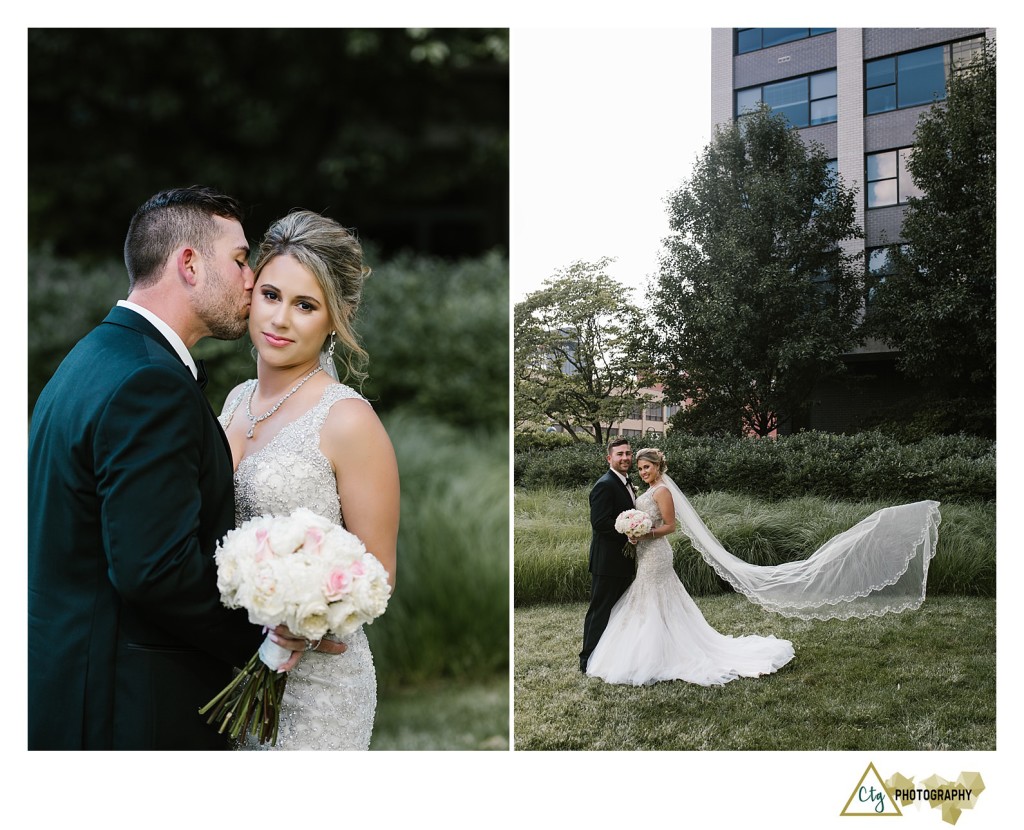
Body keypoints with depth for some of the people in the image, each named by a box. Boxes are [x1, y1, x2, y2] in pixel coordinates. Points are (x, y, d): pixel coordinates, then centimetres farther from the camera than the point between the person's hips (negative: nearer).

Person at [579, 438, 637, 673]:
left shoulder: (626, 484, 15)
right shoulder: (605, 485, -17)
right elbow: (600, 523, -24)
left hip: (623, 561, 10)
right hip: (607, 561, -10)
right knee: (600, 610, -3)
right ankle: (589, 661, 5)